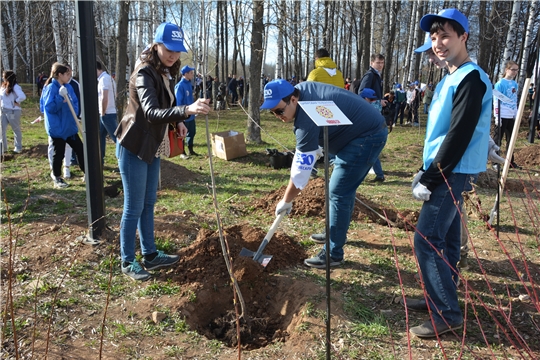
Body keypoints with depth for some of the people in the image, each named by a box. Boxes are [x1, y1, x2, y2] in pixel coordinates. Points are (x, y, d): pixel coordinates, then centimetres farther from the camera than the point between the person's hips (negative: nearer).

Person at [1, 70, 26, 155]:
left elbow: (22, 97, -28)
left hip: (13, 111, -7)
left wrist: (16, 102, -15)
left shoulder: (15, 87, -15)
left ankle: (18, 147, 22)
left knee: (16, 130, 8)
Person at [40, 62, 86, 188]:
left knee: (80, 149, 10)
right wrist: (60, 97, -28)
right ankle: (56, 178, 21)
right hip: (57, 127, -7)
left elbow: (75, 102, 15)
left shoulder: (68, 87, 7)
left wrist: (74, 115, -2)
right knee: (59, 153, 4)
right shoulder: (51, 88, -15)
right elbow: (49, 108, -19)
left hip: (70, 126, 7)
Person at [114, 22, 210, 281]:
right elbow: (152, 112, -37)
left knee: (148, 204, 16)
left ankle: (150, 255, 29)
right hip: (133, 147, -9)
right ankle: (128, 262, 15)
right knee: (134, 207, 0)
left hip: (151, 148, 9)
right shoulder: (144, 74, -21)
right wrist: (186, 110, -52)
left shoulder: (164, 73, 7)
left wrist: (177, 121, 5)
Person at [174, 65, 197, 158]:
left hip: (191, 115, 8)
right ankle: (182, 153, 15)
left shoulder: (189, 84, 7)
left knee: (192, 132, 16)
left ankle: (191, 150, 30)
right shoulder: (180, 86, -18)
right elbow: (178, 101, -18)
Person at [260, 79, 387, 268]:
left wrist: (286, 201, -11)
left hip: (368, 136, -10)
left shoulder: (306, 120, -27)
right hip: (367, 128, 10)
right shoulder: (301, 89, -1)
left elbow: (301, 170, -22)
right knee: (343, 189, 19)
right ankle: (335, 232, 34)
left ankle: (333, 254, -4)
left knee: (338, 193, -10)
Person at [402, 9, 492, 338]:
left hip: (454, 174, -10)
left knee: (427, 240, -10)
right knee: (444, 238, 13)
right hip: (447, 172, 10)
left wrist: (429, 180, -19)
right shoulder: (451, 78, 16)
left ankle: (447, 314, -1)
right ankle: (440, 299, 24)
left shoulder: (471, 78, -15)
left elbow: (459, 135, -21)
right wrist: (426, 171, 13)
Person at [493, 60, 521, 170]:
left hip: (511, 117, 7)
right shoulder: (500, 83, -8)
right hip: (502, 116, -7)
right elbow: (496, 101, -11)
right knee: (498, 140, 1)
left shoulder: (515, 84, 12)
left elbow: (515, 101, 18)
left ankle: (511, 162, 18)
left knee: (510, 140, 11)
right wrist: (497, 117, -16)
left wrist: (516, 115, 14)